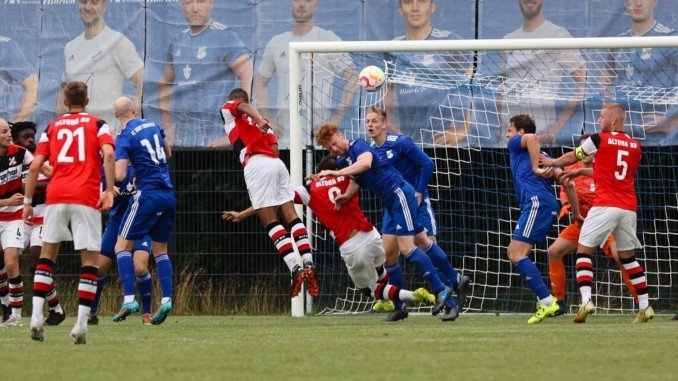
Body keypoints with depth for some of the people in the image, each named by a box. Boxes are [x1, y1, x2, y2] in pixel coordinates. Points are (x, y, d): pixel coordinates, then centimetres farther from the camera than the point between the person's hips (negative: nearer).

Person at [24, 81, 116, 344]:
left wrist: (28, 201, 13)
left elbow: (35, 166, 8)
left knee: (47, 255, 14)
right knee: (90, 260, 3)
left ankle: (37, 315, 0)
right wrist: (109, 191, -11)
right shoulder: (97, 125, 10)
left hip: (56, 195, 2)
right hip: (86, 197, -2)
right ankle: (81, 324, -7)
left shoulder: (52, 127, 16)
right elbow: (108, 154, -9)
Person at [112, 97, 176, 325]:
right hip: (169, 194, 6)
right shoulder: (153, 126, 12)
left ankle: (129, 299, -16)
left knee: (122, 246, -2)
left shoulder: (124, 137, -8)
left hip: (148, 194, -6)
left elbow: (120, 176, -16)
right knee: (160, 249, 15)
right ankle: (166, 300, 0)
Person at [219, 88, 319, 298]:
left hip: (256, 163, -6)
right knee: (291, 216, 4)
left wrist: (259, 121, -28)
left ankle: (295, 269, -18)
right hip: (277, 163, 6)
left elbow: (244, 107, -8)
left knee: (270, 222, -7)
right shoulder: (259, 122, 31)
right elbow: (274, 148, 18)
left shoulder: (227, 109, 16)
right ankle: (308, 264, -8)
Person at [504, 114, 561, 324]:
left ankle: (546, 301, -20)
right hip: (549, 205, 9)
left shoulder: (516, 144, 9)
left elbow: (532, 138, -16)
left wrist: (536, 169, -12)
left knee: (517, 254, -13)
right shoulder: (540, 155, 31)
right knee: (513, 252, 14)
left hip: (537, 202, -9)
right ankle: (545, 301, 7)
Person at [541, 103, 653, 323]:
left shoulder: (599, 140, -2)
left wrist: (551, 163, 33)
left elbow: (572, 158, 13)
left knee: (584, 250, -2)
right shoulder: (635, 146, 13)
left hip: (605, 205, -5)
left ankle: (586, 301, -20)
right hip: (629, 207, 5)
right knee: (628, 256, 15)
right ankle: (645, 306, 10)